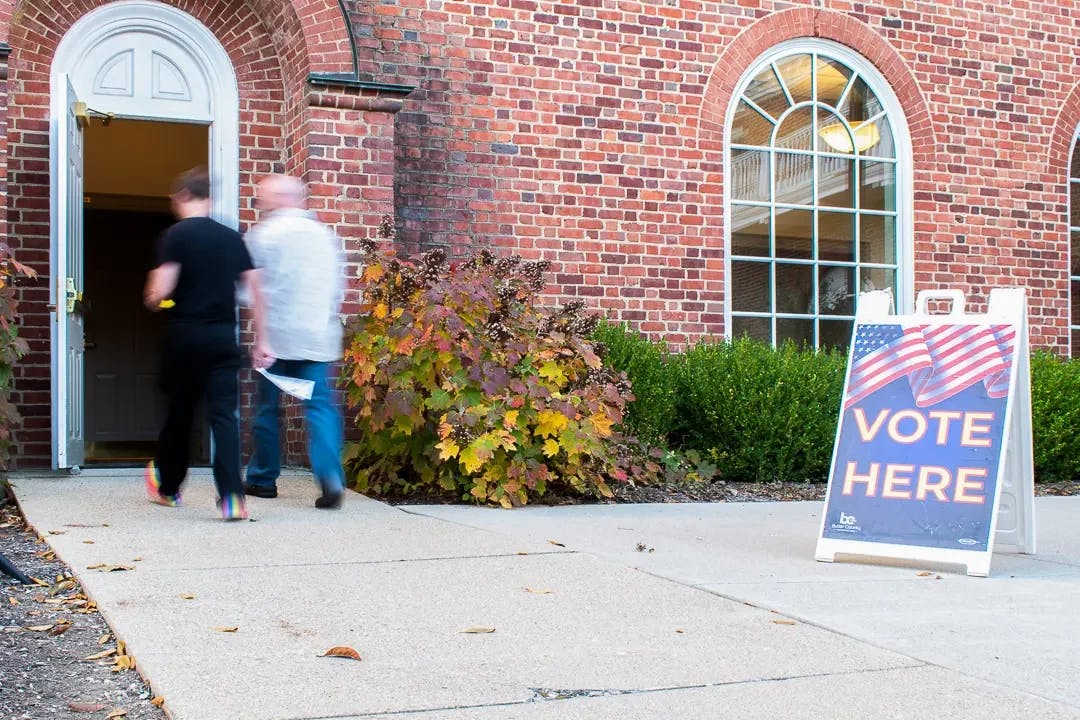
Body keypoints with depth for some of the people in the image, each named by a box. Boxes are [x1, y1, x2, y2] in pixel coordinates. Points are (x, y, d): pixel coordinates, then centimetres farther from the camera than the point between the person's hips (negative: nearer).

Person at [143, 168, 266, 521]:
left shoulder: (176, 235, -5)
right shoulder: (232, 237, 7)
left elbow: (160, 292, -13)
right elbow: (255, 291, 7)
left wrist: (153, 299, 10)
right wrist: (260, 340, 12)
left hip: (185, 334, -2)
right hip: (223, 335, 2)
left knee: (179, 412, 14)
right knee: (224, 413, -1)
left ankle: (167, 487, 33)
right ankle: (232, 497, -15)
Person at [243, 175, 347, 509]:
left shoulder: (262, 234, -2)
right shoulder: (326, 235, 10)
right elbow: (339, 286, 16)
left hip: (277, 335, -3)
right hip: (318, 337, 3)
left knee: (268, 406, 10)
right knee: (321, 404, -1)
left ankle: (263, 478, 21)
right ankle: (331, 477, -17)